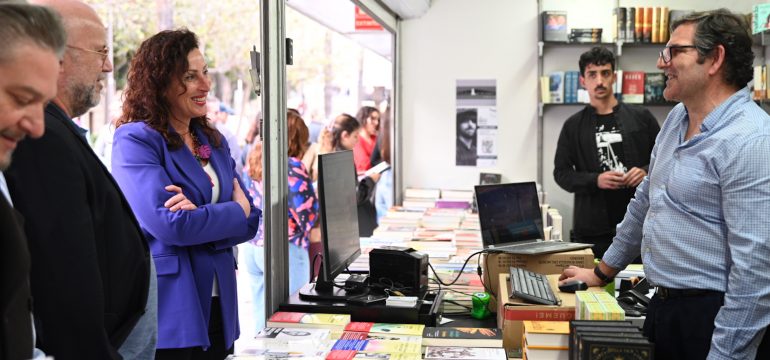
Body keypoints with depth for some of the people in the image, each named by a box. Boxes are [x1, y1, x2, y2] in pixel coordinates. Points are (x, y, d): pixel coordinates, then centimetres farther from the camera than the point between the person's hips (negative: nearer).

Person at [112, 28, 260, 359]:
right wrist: (234, 211, -7)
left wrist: (200, 217, -15)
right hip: (166, 312, -6)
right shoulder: (134, 139, -10)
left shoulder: (213, 141, 11)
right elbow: (169, 224, -21)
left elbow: (250, 221, 5)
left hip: (218, 307, 7)